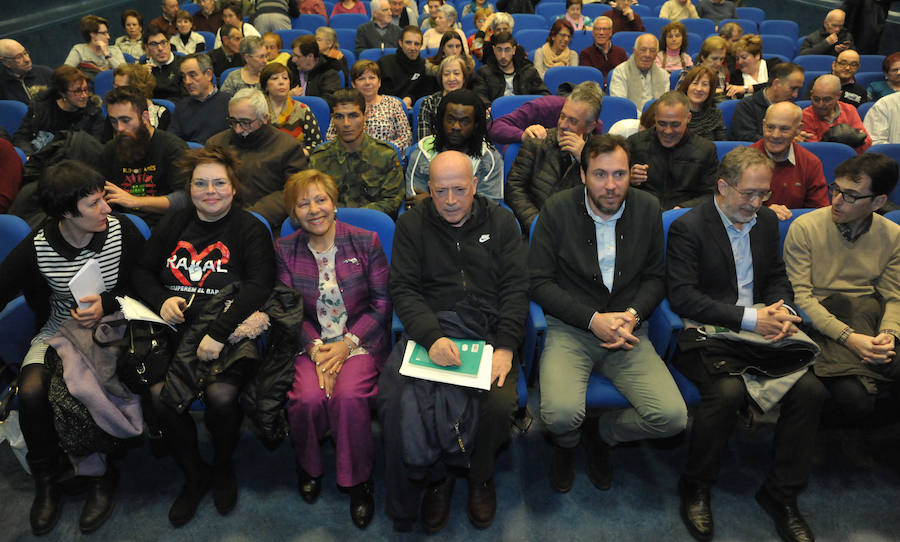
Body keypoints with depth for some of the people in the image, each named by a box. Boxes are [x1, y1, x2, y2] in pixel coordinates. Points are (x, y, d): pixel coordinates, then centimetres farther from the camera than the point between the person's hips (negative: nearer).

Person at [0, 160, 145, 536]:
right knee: (31, 391, -24)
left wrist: (107, 304, -18)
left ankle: (102, 477, -1)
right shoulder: (36, 247, -9)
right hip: (59, 329, 2)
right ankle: (46, 482, 3)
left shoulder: (122, 232, -10)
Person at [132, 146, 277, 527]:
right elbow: (141, 271, 22)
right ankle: (194, 474, 4)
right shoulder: (174, 226, 18)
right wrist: (161, 300, -1)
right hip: (177, 329, 4)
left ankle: (223, 466, 6)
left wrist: (219, 333, -20)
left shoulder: (250, 229, 2)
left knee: (221, 395, -29)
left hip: (228, 330, -3)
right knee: (158, 393, -23)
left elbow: (259, 285, -11)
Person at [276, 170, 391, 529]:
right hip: (310, 341, 2)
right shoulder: (285, 250, 5)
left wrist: (348, 343, -13)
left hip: (361, 338, -1)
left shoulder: (366, 242, -1)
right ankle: (308, 467, 7)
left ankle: (359, 479, -3)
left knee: (349, 395, -29)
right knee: (308, 397, -27)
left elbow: (382, 304, -1)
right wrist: (316, 349, -12)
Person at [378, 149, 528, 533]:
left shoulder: (500, 222, 11)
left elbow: (516, 288, 4)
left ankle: (480, 475, 10)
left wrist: (505, 347, -11)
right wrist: (432, 337, -19)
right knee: (395, 398, -27)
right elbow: (403, 288, 0)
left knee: (501, 404, -26)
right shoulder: (412, 224, 9)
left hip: (489, 329, 0)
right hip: (431, 328, 0)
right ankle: (436, 476, 4)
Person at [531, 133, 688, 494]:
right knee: (561, 415, -28)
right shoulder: (558, 209, -6)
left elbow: (655, 276, 12)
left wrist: (633, 314, -9)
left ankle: (600, 433, 16)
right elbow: (539, 282, -6)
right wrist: (593, 319, -15)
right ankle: (566, 444, 14)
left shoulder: (648, 208, 3)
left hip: (627, 328, 3)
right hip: (570, 329, -3)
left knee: (672, 417, -17)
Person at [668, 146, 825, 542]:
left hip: (760, 331, 6)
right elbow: (682, 296, -16)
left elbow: (777, 277, 20)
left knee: (810, 388, -18)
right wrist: (748, 318, -20)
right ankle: (695, 487, -7)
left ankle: (782, 494, 1)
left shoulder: (766, 220, 14)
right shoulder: (687, 227, -8)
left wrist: (781, 309, -3)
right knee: (728, 390, -33)